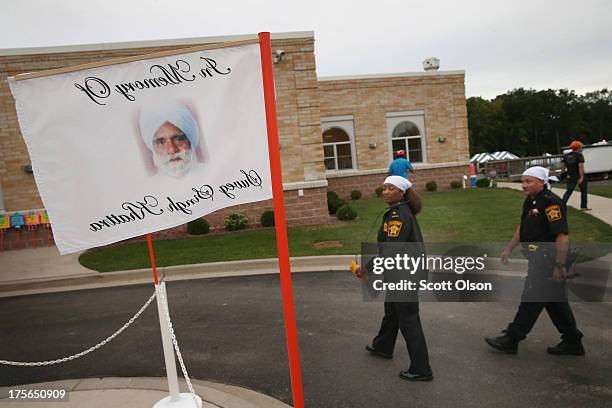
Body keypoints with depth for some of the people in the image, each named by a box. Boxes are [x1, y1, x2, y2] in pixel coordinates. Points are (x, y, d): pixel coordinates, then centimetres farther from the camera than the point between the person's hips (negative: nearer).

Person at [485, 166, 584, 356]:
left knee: (531, 300, -1)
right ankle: (573, 342, 29)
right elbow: (522, 227, 23)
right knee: (556, 302, 17)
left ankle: (511, 340, 9)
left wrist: (559, 266, -25)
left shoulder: (551, 203, -19)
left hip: (547, 262, -10)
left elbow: (562, 236, -24)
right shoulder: (530, 201, 11)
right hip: (538, 260, 10)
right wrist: (509, 248, 21)